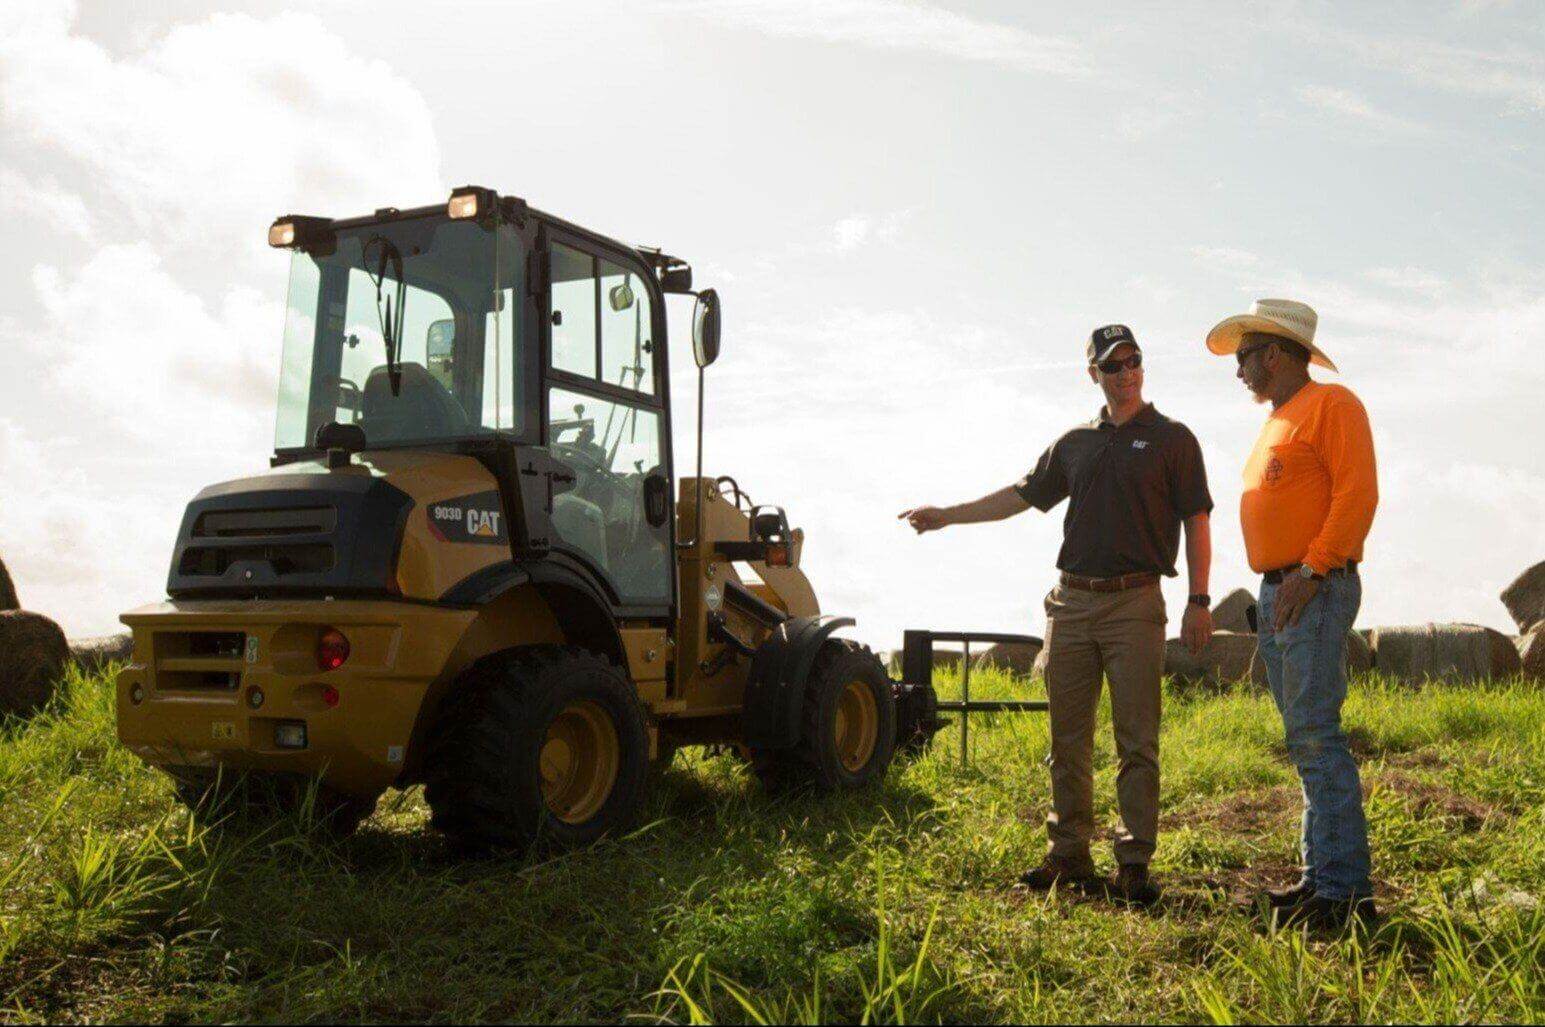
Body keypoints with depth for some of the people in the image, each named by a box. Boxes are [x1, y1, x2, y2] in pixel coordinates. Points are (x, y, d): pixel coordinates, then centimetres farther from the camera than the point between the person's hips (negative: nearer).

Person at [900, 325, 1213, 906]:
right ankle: (1069, 855, 16)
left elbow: (1196, 524, -1)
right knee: (1068, 738, 7)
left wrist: (1199, 601, -9)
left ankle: (1133, 863, 2)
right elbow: (1022, 495, 21)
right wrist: (946, 516, 17)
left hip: (1135, 603, -4)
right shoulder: (1075, 444, 16)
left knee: (1136, 742, -4)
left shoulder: (1172, 439, 3)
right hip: (1071, 602, 5)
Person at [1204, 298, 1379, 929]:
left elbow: (1358, 495, -14)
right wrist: (1278, 588, 15)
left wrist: (1310, 572, -20)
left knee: (1315, 735, -13)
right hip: (1276, 595, 9)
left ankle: (1344, 890, -10)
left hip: (1316, 591, -9)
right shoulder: (1276, 423, 22)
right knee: (1306, 740, 9)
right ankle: (1320, 876, 14)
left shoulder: (1331, 404, -4)